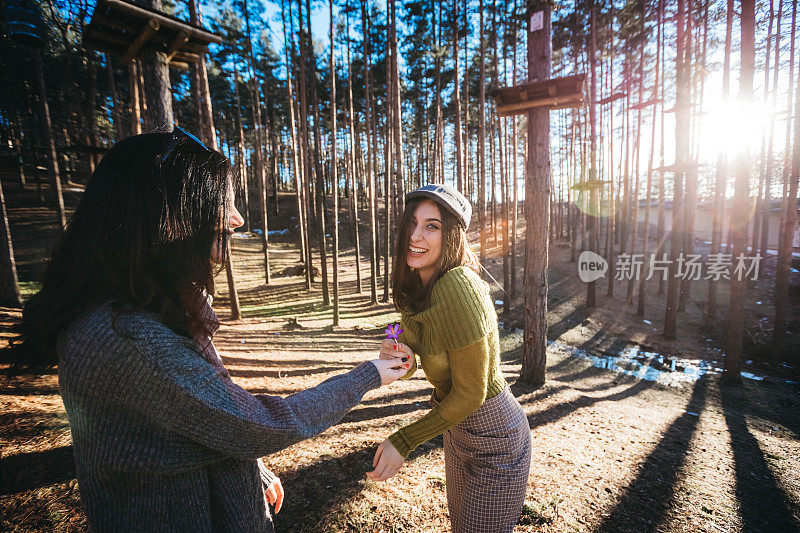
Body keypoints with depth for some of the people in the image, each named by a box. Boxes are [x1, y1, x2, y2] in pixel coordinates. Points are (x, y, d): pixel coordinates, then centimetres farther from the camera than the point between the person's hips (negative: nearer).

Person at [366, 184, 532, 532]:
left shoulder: (457, 288, -31)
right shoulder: (418, 285, -4)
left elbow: (470, 393, -24)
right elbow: (411, 365, 4)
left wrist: (402, 442, -17)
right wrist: (400, 357, -20)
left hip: (494, 441, -8)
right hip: (458, 429, 8)